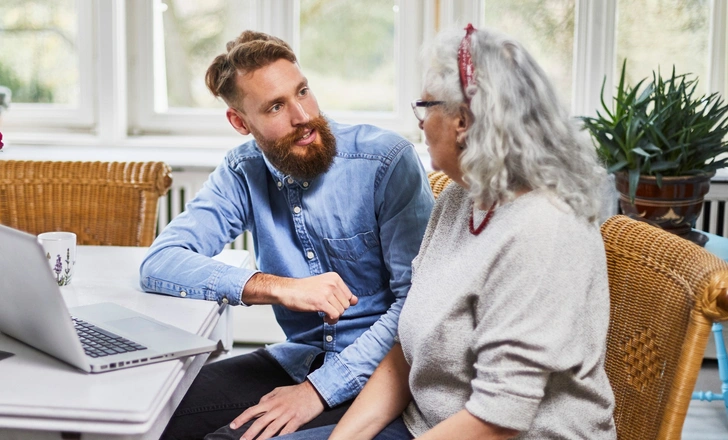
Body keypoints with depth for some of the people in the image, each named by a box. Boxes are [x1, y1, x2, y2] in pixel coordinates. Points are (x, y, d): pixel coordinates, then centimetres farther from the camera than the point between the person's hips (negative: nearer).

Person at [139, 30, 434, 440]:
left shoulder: (387, 160, -16)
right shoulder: (242, 173, -1)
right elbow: (159, 263, -11)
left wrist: (320, 388, -24)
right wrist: (277, 288, -25)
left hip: (381, 370, -5)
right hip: (300, 357, 5)